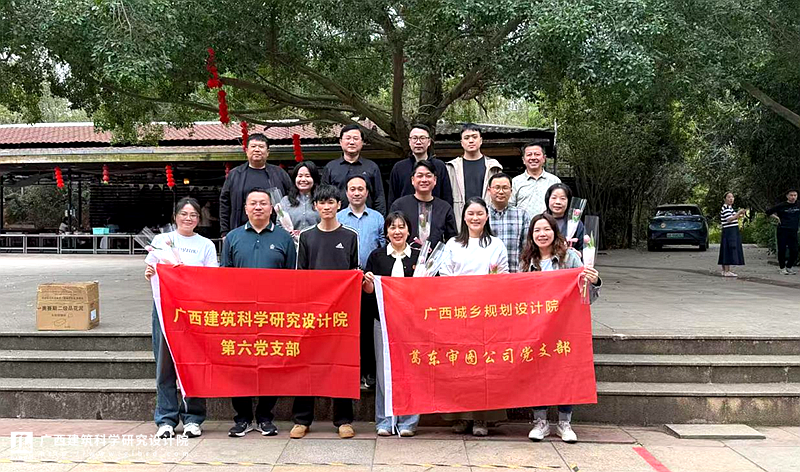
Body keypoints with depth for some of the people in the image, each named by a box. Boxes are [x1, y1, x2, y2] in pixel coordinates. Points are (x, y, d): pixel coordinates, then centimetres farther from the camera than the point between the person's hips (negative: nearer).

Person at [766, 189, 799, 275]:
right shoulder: (781, 206, -1)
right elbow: (768, 212, 5)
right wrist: (777, 218, -2)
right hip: (782, 231, -3)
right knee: (782, 250, -1)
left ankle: (789, 267, 20)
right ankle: (782, 268, 12)